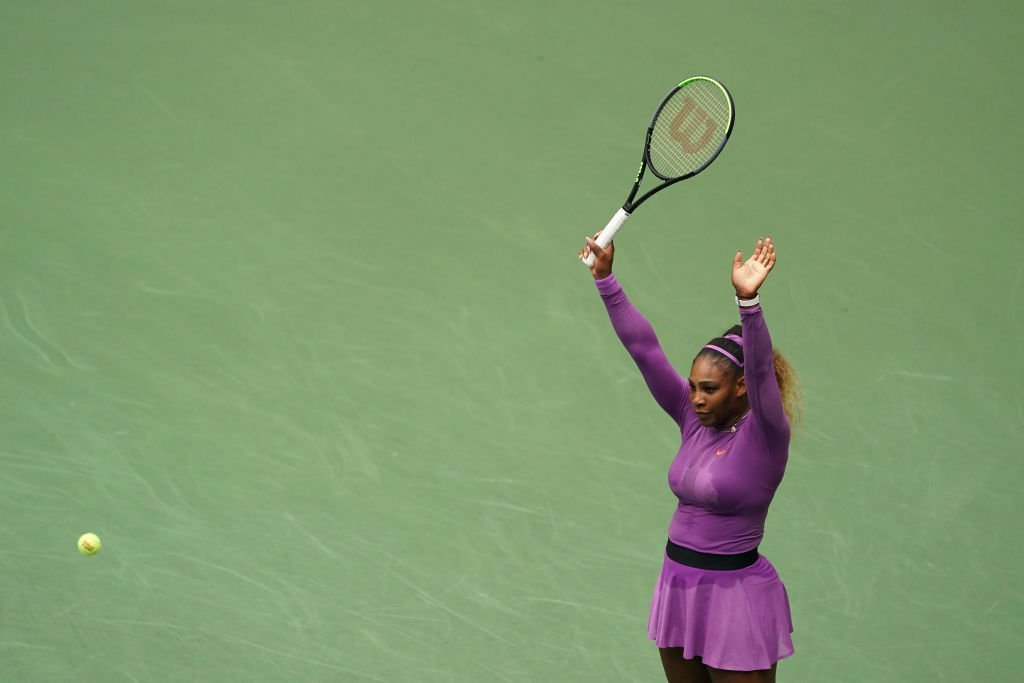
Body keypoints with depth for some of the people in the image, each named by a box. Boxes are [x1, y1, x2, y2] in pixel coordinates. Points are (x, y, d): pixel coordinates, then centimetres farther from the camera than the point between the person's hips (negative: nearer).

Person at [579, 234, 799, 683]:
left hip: (735, 597, -7)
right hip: (678, 586, 7)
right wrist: (605, 280, -6)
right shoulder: (695, 421, 3)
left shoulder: (764, 436, -13)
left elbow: (760, 371, -31)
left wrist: (748, 301, -46)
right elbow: (644, 350, 1)